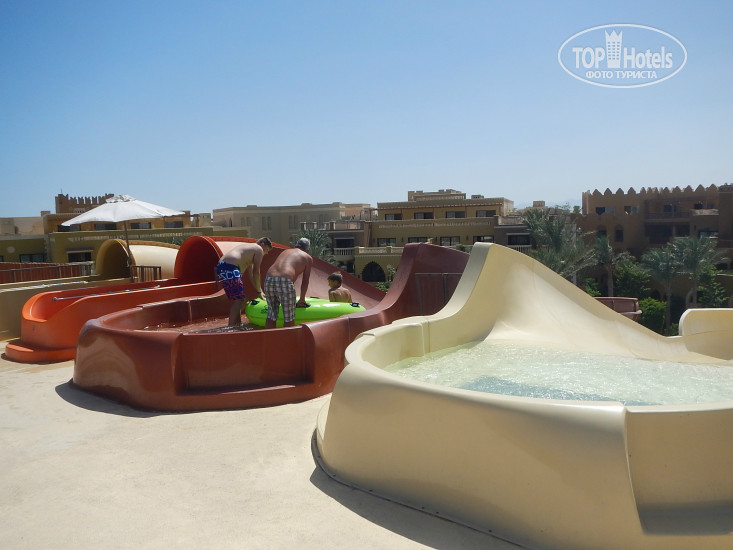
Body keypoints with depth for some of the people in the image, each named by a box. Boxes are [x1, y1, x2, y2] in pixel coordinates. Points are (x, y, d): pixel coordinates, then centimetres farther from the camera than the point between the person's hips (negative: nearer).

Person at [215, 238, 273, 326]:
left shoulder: (249, 247, 33)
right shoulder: (259, 249, 5)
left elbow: (251, 275, 34)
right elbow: (256, 272, 2)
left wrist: (260, 291, 34)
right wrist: (259, 291, 10)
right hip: (230, 268, -10)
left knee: (236, 299, 18)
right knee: (238, 300, -8)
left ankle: (238, 324, 25)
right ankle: (231, 327, -11)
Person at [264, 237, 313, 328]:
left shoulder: (285, 251, 33)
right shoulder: (308, 258, 18)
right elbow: (305, 282, 18)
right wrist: (302, 299, 33)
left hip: (269, 279, 5)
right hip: (284, 282, -5)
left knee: (271, 315, 16)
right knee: (289, 318, 8)